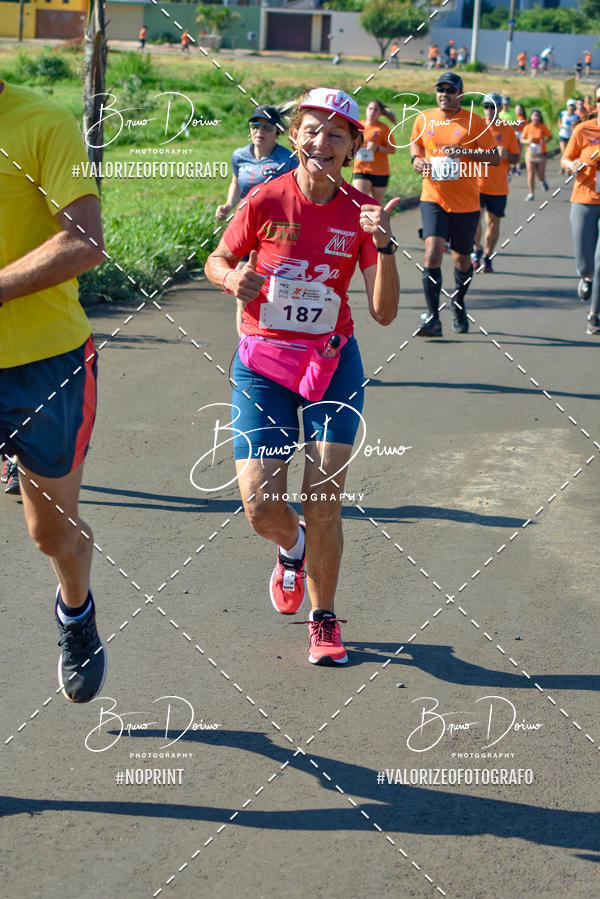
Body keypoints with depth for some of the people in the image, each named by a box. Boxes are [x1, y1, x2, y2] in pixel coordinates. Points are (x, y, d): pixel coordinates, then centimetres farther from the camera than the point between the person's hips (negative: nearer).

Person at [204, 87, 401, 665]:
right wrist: (231, 277, -14)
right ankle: (293, 547, 31)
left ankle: (323, 619, 20)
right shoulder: (266, 200, -7)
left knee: (323, 503, -2)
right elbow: (217, 260, 8)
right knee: (260, 507, -7)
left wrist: (383, 244, -22)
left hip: (332, 364, 0)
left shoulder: (361, 213, -4)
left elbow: (384, 312, -8)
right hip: (262, 364, 0)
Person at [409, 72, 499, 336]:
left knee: (461, 259, 10)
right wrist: (416, 159, 2)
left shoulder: (474, 122, -3)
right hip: (433, 198, 1)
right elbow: (415, 144, 24)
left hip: (466, 202, 0)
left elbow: (494, 158, -4)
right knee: (433, 251, -18)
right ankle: (433, 319, -16)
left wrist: (465, 152, -19)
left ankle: (459, 304, 39)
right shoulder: (423, 119, 5)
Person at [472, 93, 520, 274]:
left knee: (493, 223, 6)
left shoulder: (508, 129, 3)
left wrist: (506, 155, -16)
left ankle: (487, 257, 21)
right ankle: (477, 249, 12)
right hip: (476, 183, -1)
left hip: (498, 186, 1)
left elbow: (516, 158, 5)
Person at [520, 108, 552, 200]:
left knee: (541, 175, -1)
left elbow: (550, 136, 6)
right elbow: (521, 139, 2)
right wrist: (527, 141, -19)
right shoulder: (527, 127, -5)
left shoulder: (543, 127, -6)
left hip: (541, 154, 0)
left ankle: (543, 181, 37)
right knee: (530, 174, -3)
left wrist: (545, 141, -14)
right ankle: (531, 193, 9)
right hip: (530, 153, 0)